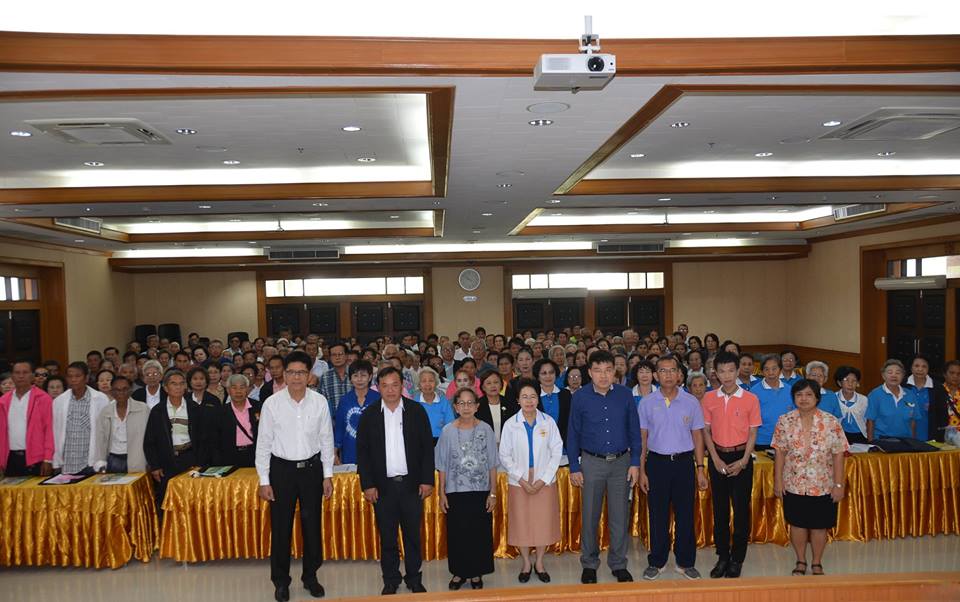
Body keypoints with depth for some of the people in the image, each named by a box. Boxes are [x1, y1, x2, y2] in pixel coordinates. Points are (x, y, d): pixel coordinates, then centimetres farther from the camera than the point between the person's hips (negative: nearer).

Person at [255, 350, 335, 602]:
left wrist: (327, 475, 3)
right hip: (282, 468, -1)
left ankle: (310, 576, 29)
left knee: (312, 525, 10)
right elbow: (263, 443, -3)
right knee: (280, 527, 7)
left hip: (312, 467, 1)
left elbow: (326, 440, 2)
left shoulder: (320, 402, -5)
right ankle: (281, 581, 25)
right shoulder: (272, 403, -8)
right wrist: (264, 481, -4)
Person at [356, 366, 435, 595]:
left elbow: (427, 447, 1)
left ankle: (414, 579, 24)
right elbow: (362, 452, 2)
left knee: (413, 535, 9)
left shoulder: (417, 411, -1)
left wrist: (427, 480, -4)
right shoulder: (369, 416, 1)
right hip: (383, 486, 0)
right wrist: (367, 485, -4)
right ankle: (391, 580, 25)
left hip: (412, 484, 0)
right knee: (387, 537, 9)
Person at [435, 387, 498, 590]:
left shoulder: (485, 429, -3)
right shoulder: (448, 430, -3)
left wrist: (493, 493, -2)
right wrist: (442, 493, 0)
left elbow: (492, 464, 0)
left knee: (479, 533, 7)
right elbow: (442, 465, 2)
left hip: (480, 491, 0)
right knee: (457, 533, 8)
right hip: (455, 492, 0)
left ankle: (476, 573, 24)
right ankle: (459, 572, 25)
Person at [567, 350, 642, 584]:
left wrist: (635, 463, 0)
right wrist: (574, 467, -1)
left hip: (621, 461, 1)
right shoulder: (580, 397, -6)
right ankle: (589, 564, 25)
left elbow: (634, 430, 3)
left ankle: (618, 564, 25)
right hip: (592, 462, -1)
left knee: (620, 516, 8)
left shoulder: (625, 394, -3)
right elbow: (573, 434, 0)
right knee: (590, 516, 8)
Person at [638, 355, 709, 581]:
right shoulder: (647, 403, 0)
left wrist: (700, 469, 1)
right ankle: (656, 562, 21)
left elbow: (697, 436, 5)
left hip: (684, 462, 0)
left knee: (685, 515, 8)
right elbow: (642, 438, 2)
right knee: (658, 515, 7)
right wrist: (642, 471, -1)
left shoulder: (691, 402, 1)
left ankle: (686, 562, 23)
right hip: (657, 462, 0)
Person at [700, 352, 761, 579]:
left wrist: (743, 461, -10)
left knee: (741, 509, 2)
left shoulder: (750, 399, -4)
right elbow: (706, 431, 4)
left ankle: (737, 559, 15)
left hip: (741, 457, -2)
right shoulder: (709, 398, 1)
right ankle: (722, 557, 19)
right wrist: (716, 459, -6)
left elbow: (752, 433, -1)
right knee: (719, 509, 8)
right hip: (718, 457, 2)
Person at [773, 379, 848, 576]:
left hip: (822, 485, -1)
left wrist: (838, 484, -7)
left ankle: (817, 563, 30)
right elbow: (780, 452, -1)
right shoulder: (785, 421, -4)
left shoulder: (831, 422, -8)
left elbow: (838, 455, -6)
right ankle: (801, 561, 30)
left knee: (819, 525, 10)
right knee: (797, 523, 11)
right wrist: (778, 480, -2)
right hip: (794, 484, 1)